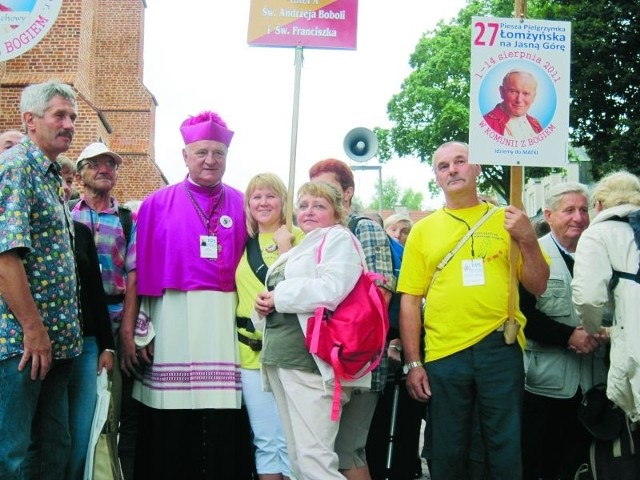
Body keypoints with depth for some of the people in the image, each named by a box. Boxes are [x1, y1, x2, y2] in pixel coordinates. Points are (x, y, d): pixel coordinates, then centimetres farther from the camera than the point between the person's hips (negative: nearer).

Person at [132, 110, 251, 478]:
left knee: (225, 426, 1)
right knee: (170, 429, 3)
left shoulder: (242, 205, 11)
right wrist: (141, 330, -1)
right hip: (173, 318, -1)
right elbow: (144, 271, 4)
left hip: (226, 319, 1)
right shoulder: (158, 204, 7)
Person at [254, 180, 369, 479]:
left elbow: (331, 289, -19)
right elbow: (276, 293, 29)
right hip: (283, 358, 9)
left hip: (311, 360, -9)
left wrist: (278, 296, -9)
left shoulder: (339, 239, -2)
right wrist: (265, 304, 5)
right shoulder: (297, 249, 25)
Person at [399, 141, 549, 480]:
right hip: (443, 353, 1)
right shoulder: (423, 229, 6)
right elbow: (410, 300, 4)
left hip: (500, 349, 0)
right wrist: (412, 363, -1)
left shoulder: (505, 220, 6)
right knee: (447, 453, 11)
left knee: (506, 448, 8)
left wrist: (527, 239, -10)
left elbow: (538, 286, 5)